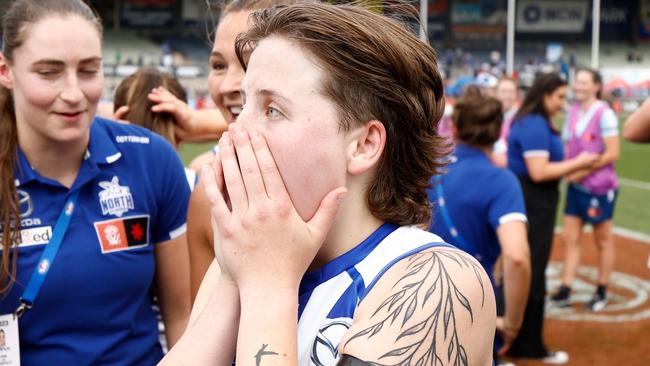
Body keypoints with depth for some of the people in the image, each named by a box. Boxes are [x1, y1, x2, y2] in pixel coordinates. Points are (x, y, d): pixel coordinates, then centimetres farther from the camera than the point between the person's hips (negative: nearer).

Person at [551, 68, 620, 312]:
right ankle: (565, 291, 9)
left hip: (599, 187, -7)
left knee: (603, 241, 8)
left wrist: (584, 170, -20)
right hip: (576, 186, 7)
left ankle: (602, 292, 20)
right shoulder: (573, 112, 7)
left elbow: (613, 153, -17)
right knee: (571, 237, 5)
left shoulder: (603, 114, -14)